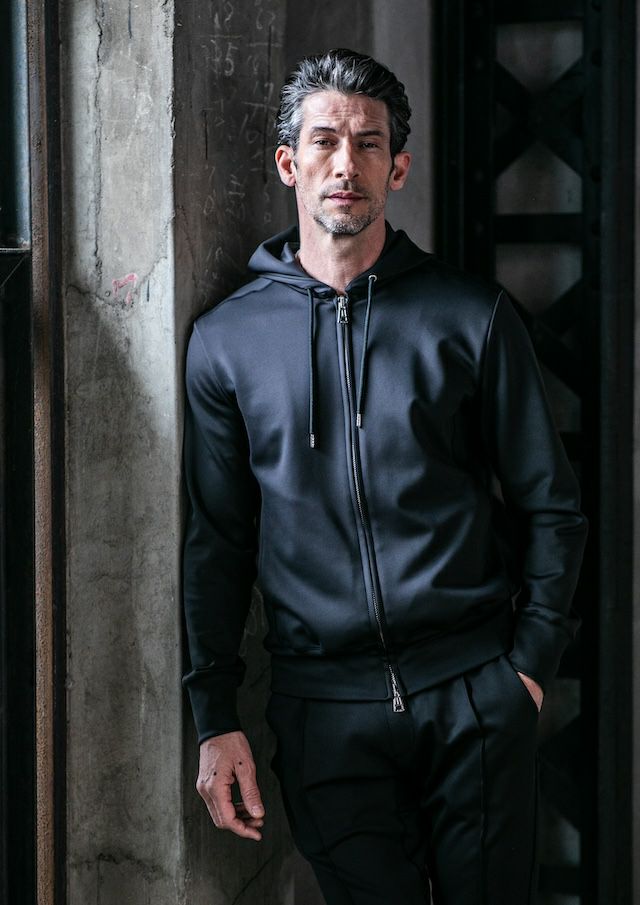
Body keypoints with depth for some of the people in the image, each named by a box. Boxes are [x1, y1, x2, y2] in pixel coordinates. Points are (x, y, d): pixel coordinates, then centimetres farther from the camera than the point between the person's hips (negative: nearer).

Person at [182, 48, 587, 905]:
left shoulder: (471, 317, 2)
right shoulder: (227, 339, 6)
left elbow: (550, 505, 6)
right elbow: (217, 539, 8)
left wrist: (531, 659, -1)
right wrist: (216, 715, 4)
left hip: (474, 690, 0)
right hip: (324, 703, 1)